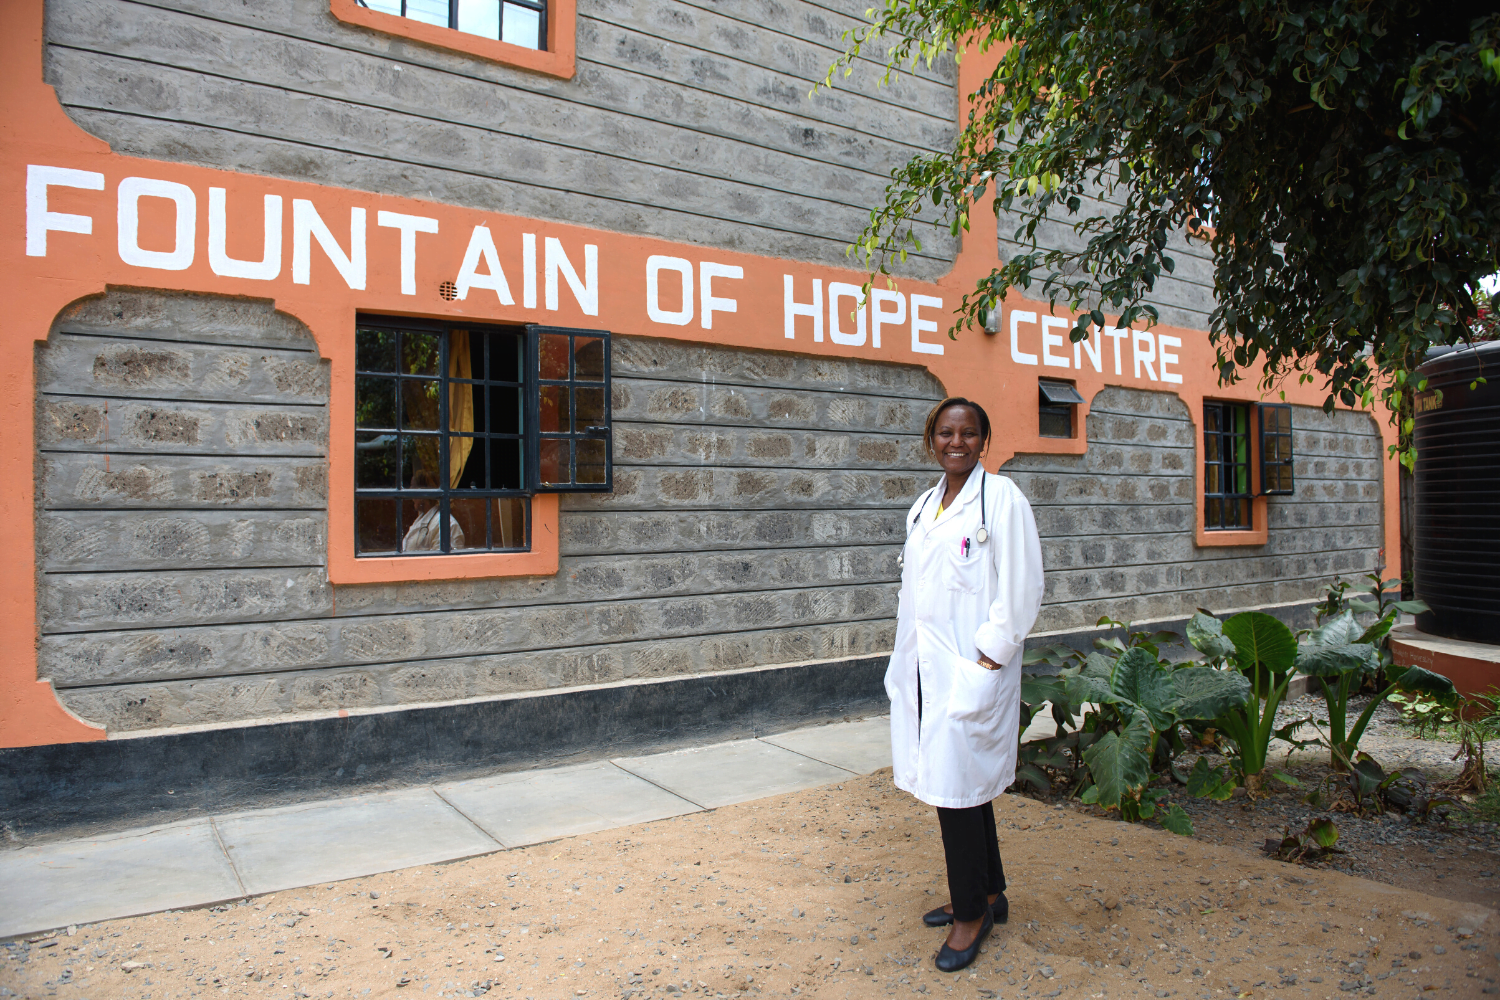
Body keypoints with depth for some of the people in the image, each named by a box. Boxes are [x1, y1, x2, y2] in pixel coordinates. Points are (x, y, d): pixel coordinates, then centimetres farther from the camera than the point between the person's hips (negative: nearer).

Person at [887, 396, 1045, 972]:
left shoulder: (1001, 498, -8)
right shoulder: (924, 507, 13)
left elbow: (1020, 590, -12)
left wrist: (988, 660, -16)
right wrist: (907, 661, 11)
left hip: (971, 668, -7)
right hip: (924, 666, 7)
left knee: (957, 786, -3)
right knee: (953, 784, 15)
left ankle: (973, 912, 16)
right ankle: (987, 894, 32)